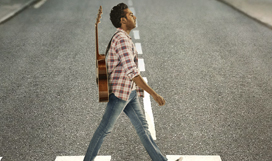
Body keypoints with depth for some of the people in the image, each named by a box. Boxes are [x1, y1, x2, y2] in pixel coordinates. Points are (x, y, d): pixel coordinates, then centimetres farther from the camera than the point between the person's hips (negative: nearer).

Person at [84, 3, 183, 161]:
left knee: (143, 126, 8)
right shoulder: (122, 40, -20)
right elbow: (132, 72, -27)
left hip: (129, 92, 9)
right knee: (105, 129, 3)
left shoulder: (124, 38, 14)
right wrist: (154, 94, -27)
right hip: (120, 92, -9)